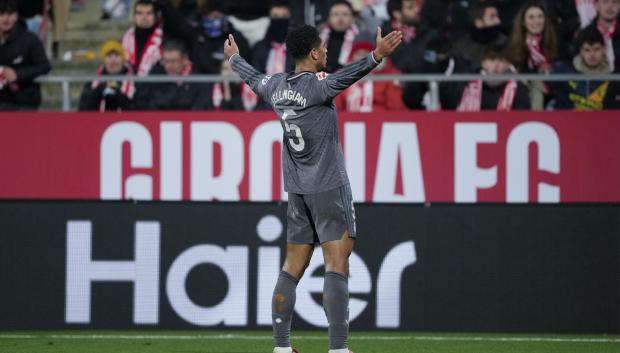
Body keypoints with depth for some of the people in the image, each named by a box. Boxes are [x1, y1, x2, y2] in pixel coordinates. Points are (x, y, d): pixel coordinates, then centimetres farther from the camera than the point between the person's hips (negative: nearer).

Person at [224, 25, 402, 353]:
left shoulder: (277, 86, 7)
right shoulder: (317, 85, -14)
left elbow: (253, 78, 29)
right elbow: (346, 76, -34)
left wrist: (234, 58, 49)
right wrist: (376, 56, -49)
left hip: (297, 190, 7)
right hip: (329, 187, -7)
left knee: (293, 268, 10)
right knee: (337, 264, -9)